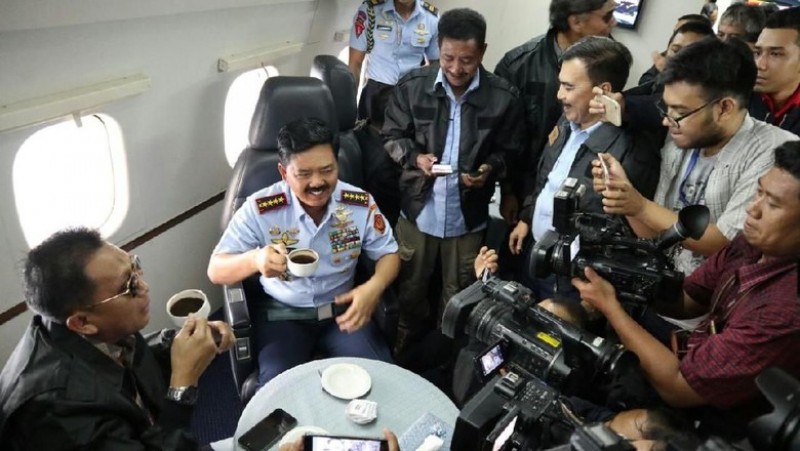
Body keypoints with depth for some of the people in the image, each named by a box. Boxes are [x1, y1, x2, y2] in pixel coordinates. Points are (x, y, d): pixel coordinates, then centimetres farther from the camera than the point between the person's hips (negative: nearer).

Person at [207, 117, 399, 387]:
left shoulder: (360, 204, -10)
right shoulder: (260, 209, -16)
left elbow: (388, 254, 2)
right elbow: (216, 270, -13)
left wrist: (374, 287, -23)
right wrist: (255, 259, -38)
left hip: (342, 308, 2)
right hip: (283, 313, -2)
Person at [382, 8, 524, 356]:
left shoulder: (504, 97, -11)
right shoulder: (413, 85, -8)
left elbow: (510, 152, 0)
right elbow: (391, 136, 2)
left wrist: (490, 169, -21)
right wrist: (414, 157, -18)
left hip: (468, 215, 0)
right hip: (417, 209, 1)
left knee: (458, 296, 19)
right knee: (410, 288, 20)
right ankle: (406, 350, 48)